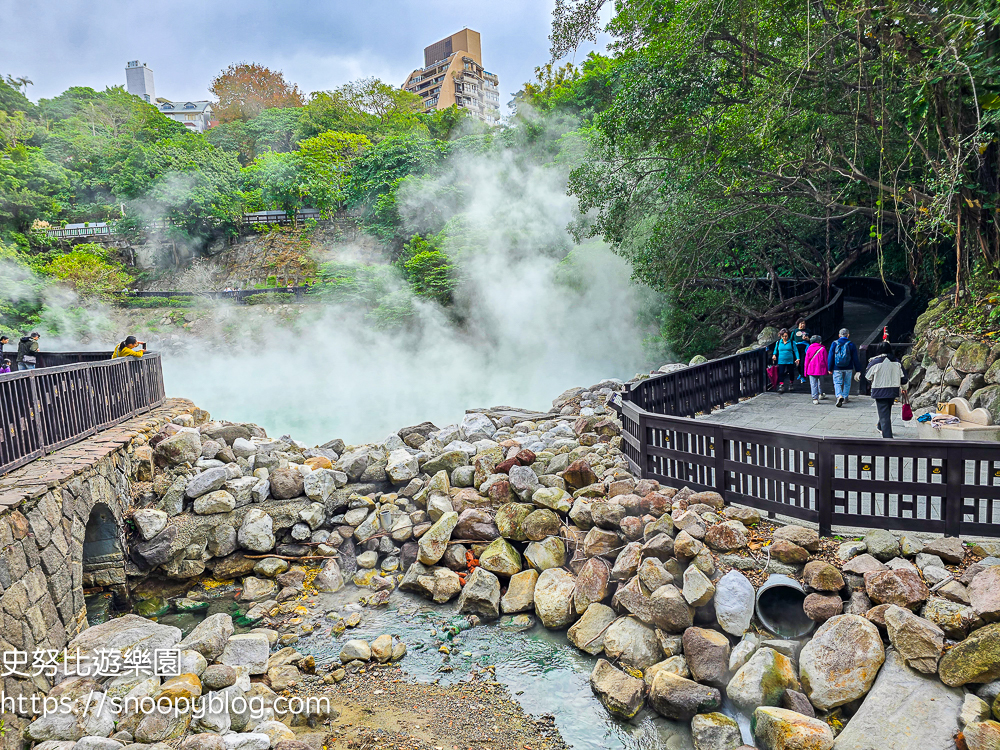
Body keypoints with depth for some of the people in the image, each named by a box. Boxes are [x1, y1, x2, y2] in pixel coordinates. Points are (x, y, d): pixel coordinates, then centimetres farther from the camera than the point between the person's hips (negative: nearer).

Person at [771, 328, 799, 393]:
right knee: (781, 373, -9)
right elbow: (776, 349, 18)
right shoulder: (778, 342, 2)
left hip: (790, 361, 0)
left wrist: (797, 358, -8)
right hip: (781, 361, 1)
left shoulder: (791, 342, -2)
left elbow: (795, 351, 0)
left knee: (791, 373, 11)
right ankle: (781, 385, -6)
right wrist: (774, 355, 0)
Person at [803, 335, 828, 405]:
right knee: (820, 383, 20)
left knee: (813, 384, -1)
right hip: (821, 369, 1)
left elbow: (806, 361, 2)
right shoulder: (823, 349, -3)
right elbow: (826, 360, 0)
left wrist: (805, 371, 8)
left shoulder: (809, 349, -1)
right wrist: (826, 370, 9)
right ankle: (821, 395, 40)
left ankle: (815, 398, -9)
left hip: (811, 370, -1)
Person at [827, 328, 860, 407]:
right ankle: (845, 398, 23)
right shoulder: (851, 344, -3)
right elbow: (855, 359, 0)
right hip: (848, 369, 1)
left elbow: (830, 357, -3)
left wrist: (830, 368, 3)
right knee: (847, 383, 15)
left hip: (837, 368, -1)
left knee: (837, 383, 2)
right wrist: (858, 369, 7)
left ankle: (839, 396, -21)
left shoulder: (834, 344, -3)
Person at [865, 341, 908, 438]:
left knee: (884, 414, -5)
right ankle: (881, 428, 47)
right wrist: (903, 388, 23)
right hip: (893, 390, 5)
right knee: (887, 411, 26)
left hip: (880, 391, -5)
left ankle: (888, 437, -12)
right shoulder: (896, 362, 1)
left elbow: (868, 377, -1)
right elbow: (903, 377, 8)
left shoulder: (874, 362, -12)